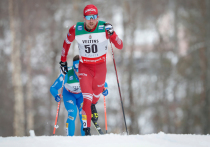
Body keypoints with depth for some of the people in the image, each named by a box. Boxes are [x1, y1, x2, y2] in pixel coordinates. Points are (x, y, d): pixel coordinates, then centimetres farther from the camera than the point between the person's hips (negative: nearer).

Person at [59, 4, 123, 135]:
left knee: (96, 95, 19)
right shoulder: (75, 30, -15)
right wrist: (63, 61, 11)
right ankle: (87, 130, -13)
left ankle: (92, 105, 57)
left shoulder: (104, 28, -18)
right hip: (85, 66, -1)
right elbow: (67, 43, 7)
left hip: (100, 65, 1)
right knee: (87, 97, -14)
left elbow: (120, 46, -18)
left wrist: (112, 34, -35)